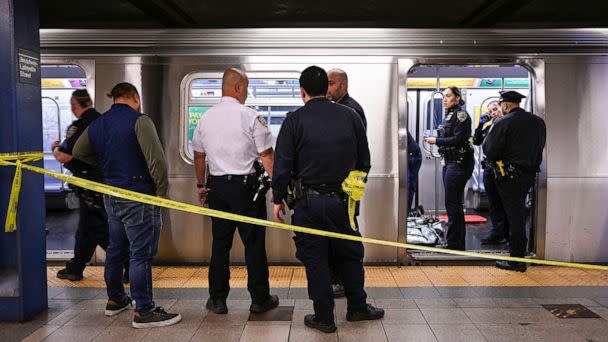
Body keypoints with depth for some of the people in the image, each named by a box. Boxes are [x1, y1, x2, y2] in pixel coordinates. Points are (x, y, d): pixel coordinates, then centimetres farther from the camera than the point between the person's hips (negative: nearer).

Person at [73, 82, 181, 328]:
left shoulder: (96, 125, 11)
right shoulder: (139, 120, -13)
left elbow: (79, 152, 24)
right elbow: (156, 158, -22)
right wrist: (162, 189, -11)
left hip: (112, 196, 8)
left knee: (116, 249, 20)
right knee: (141, 254, -3)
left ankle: (115, 299, 34)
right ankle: (143, 312, 1)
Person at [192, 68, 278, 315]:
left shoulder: (205, 118, 8)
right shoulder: (250, 117, -9)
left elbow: (198, 156, 16)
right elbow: (267, 156, -10)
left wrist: (201, 185, 26)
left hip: (216, 186, 5)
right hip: (246, 186, -5)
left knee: (220, 243, 11)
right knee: (254, 244, 4)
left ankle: (217, 299, 18)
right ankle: (259, 299, 13)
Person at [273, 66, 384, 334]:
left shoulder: (294, 120, -6)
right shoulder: (350, 116, 4)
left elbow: (282, 164, -7)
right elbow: (364, 160, 10)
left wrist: (278, 198, 4)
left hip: (309, 201, -2)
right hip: (342, 199, 3)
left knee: (315, 259, 8)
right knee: (350, 254, 18)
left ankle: (324, 317, 16)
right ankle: (357, 307, 29)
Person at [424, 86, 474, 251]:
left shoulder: (461, 114, -10)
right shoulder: (449, 115, 17)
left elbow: (458, 139, -18)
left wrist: (436, 141, -12)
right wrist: (445, 157, 10)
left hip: (459, 163, -10)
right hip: (450, 162, 10)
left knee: (453, 203, -7)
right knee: (455, 203, 13)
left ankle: (454, 244, -1)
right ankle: (459, 242, 22)